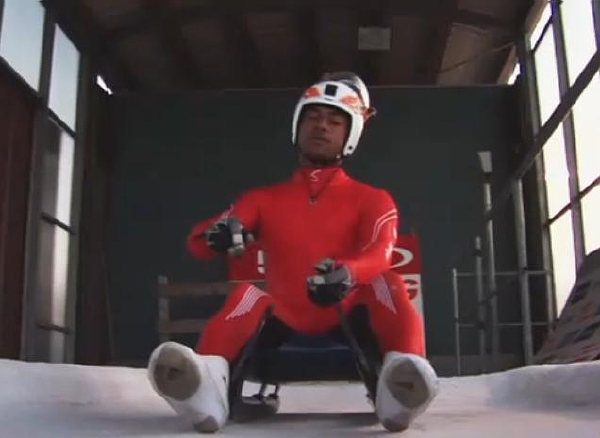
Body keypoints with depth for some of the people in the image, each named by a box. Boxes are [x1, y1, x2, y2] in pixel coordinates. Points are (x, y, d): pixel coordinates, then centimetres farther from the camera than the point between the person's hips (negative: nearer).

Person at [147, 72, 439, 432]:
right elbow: (197, 243, 3)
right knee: (247, 295, -26)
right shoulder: (264, 198, 13)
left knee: (386, 285, -26)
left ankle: (403, 377, -52)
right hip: (285, 320, 1)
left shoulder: (372, 199, 9)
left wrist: (348, 273, -38)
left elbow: (379, 254, -12)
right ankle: (210, 381, -52)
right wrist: (217, 234, -25)